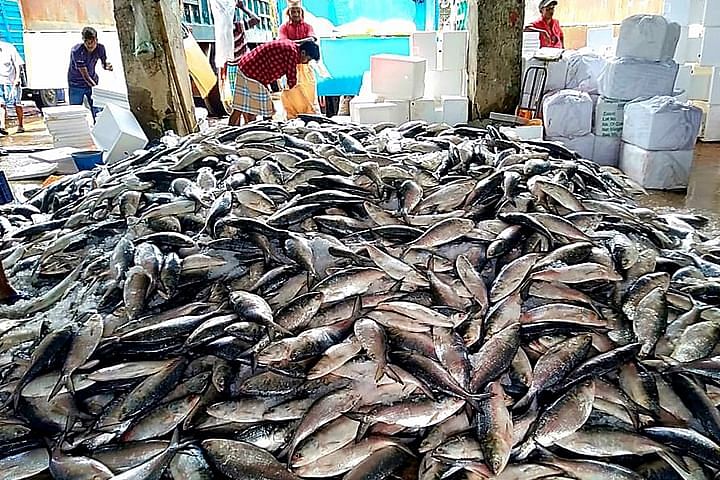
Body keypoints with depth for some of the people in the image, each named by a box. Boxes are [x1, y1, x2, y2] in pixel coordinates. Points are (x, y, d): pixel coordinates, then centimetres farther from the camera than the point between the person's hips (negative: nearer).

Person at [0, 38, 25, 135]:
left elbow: (17, 64, -6)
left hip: (12, 81, -3)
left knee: (17, 104, 4)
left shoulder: (9, 48, -7)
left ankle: (20, 126, 17)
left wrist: (17, 78, -16)